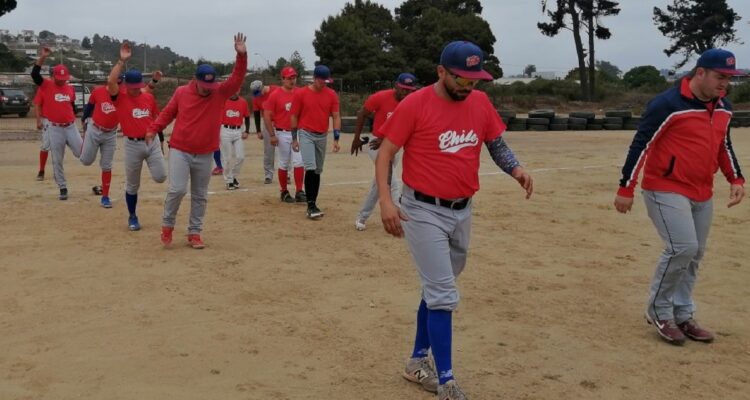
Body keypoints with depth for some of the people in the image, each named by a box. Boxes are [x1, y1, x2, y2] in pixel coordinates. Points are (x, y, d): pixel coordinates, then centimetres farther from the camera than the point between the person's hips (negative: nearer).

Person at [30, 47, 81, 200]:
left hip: (71, 127, 2)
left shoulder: (70, 89, 6)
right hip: (55, 129, -2)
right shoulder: (46, 85, -4)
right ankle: (62, 188, 14)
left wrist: (74, 121, 19)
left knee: (81, 153, -1)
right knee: (57, 161, 4)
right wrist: (42, 57, -29)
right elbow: (34, 74, -21)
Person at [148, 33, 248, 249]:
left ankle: (194, 233, 19)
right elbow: (167, 113, 8)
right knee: (177, 189, -13)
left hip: (205, 155, 2)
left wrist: (241, 55, -25)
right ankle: (167, 226, 10)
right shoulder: (181, 92, -3)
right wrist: (153, 129, -2)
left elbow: (237, 79, -13)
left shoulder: (220, 92, -2)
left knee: (200, 196, 8)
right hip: (179, 150, -2)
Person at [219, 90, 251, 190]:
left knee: (240, 156, 0)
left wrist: (247, 131, 4)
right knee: (227, 158, 1)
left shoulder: (243, 102, 4)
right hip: (225, 131, -3)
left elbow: (247, 117, 12)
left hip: (238, 132, 3)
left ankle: (234, 176, 22)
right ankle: (229, 181, 13)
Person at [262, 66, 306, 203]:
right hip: (282, 134, -3)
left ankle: (299, 192, -1)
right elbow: (267, 116, -7)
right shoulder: (275, 95, -7)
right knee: (284, 164, 7)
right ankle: (284, 192, 17)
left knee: (299, 162, -4)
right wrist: (272, 135, -11)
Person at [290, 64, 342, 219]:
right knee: (310, 168, -16)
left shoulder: (332, 95, 0)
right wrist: (294, 139, 0)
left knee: (318, 171, 9)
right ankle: (310, 206, -14)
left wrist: (336, 139, -9)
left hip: (322, 136, 4)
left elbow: (336, 117, 0)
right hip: (306, 134, -3)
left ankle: (313, 203, 18)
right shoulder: (301, 93, -6)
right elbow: (294, 117, 0)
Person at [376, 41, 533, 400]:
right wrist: (385, 201, -22)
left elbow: (496, 144, 11)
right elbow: (384, 154, -11)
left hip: (462, 211, 6)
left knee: (436, 289, 16)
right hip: (423, 211, -6)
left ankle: (418, 360, 33)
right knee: (443, 295, -6)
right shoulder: (415, 104, -14)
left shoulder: (481, 103, 1)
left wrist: (515, 170, -10)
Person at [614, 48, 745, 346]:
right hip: (666, 189, -8)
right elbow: (640, 145, -16)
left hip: (702, 194, 8)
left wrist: (736, 179, 8)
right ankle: (658, 310, 3)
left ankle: (682, 315, 24)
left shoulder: (723, 108, 7)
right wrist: (625, 189, -17)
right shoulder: (668, 104, -17)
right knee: (683, 248, -17)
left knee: (694, 255, 10)